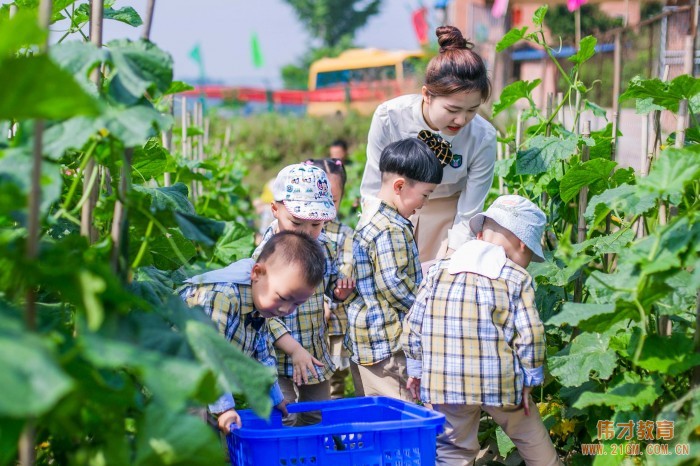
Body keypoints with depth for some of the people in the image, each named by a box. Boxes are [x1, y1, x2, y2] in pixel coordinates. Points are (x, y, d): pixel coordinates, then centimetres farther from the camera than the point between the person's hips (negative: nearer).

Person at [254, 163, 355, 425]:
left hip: (318, 354, 6)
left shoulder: (324, 247, 0)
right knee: (282, 424, -6)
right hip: (278, 357, -6)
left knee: (317, 419, 18)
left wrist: (340, 291, -7)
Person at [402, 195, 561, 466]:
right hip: (502, 383, -2)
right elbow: (529, 334, -10)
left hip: (445, 384, 2)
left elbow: (413, 326, 5)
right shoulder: (517, 279, -4)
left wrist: (415, 369, 16)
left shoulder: (438, 273, 5)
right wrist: (529, 379, 3)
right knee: (533, 441, 20)